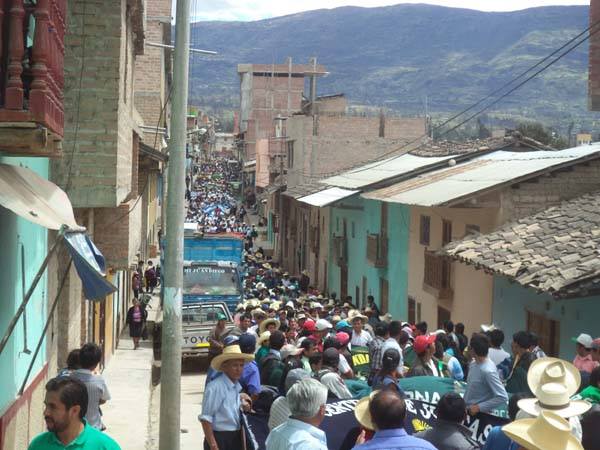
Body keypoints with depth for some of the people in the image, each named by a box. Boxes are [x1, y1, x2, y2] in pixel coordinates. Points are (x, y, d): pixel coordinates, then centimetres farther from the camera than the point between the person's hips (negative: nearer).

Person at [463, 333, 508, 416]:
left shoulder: (488, 371, -23)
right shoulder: (473, 364, 3)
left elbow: (503, 397, -27)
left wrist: (479, 407, -23)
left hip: (480, 414, -8)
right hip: (467, 410, 8)